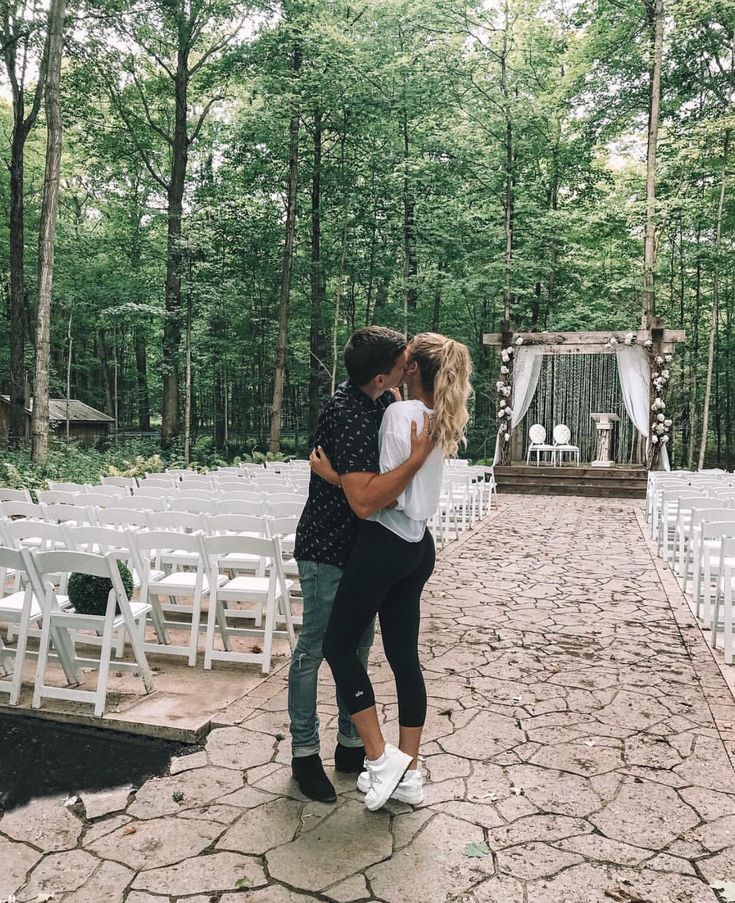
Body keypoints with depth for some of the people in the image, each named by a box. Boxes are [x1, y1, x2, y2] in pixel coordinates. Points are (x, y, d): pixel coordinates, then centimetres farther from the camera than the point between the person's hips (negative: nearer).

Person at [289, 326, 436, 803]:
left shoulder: (382, 400, 0)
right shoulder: (349, 417, -28)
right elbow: (365, 500, -36)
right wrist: (418, 457, -32)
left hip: (362, 549, 9)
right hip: (327, 552, -9)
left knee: (358, 646, 15)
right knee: (314, 651, 5)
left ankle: (351, 745, 30)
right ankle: (305, 753, 21)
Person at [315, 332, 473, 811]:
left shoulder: (400, 413, -16)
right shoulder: (444, 421, 9)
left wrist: (333, 474, -11)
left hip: (385, 542, -8)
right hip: (420, 545, 8)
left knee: (339, 644, 6)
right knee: (405, 655, 13)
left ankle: (381, 757, 8)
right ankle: (408, 774, 23)